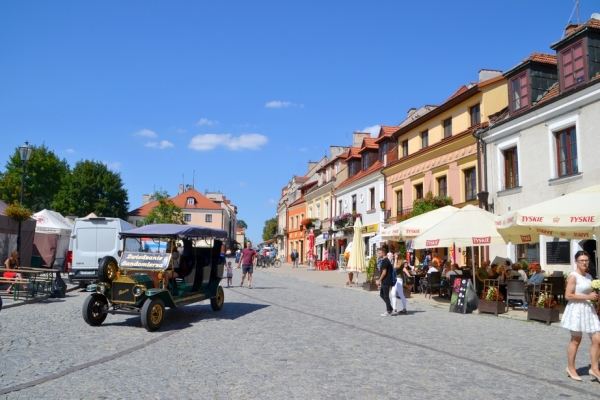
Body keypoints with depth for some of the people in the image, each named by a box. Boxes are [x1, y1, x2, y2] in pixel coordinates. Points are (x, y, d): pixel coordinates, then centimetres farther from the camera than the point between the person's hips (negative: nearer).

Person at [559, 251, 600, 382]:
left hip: (589, 309, 7)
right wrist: (588, 297, -18)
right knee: (576, 340, 2)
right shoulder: (573, 276, -12)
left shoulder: (589, 276, 12)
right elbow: (568, 295, -18)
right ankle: (571, 368, 17)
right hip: (577, 309, -7)